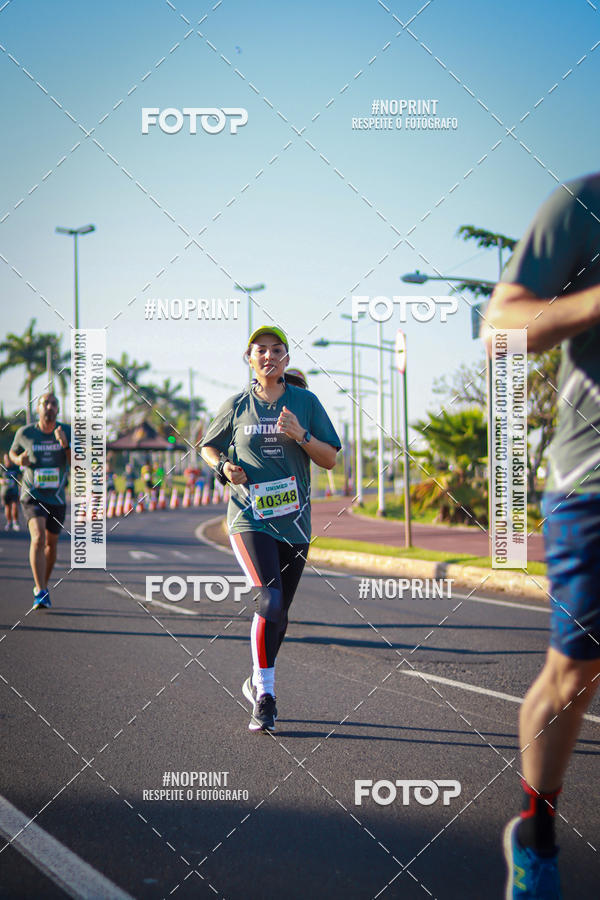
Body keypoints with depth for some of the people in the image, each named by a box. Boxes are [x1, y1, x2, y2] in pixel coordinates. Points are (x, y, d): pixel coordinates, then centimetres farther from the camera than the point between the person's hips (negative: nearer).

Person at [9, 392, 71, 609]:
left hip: (56, 499, 3)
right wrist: (19, 460, -11)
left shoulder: (68, 432, -6)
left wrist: (64, 444, -27)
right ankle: (41, 593, -26)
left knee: (51, 545, 14)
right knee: (38, 538, -23)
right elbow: (13, 452, 12)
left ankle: (42, 585, 39)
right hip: (32, 496, -3)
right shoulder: (25, 433, -7)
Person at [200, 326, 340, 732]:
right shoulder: (237, 406, 5)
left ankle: (258, 681, 32)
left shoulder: (305, 403, 5)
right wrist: (224, 467, -3)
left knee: (280, 610, 9)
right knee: (270, 599, -19)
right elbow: (208, 447, 18)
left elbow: (330, 459, 4)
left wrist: (301, 436, -14)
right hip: (249, 517, -3)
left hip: (293, 520, 3)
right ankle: (265, 697, -13)